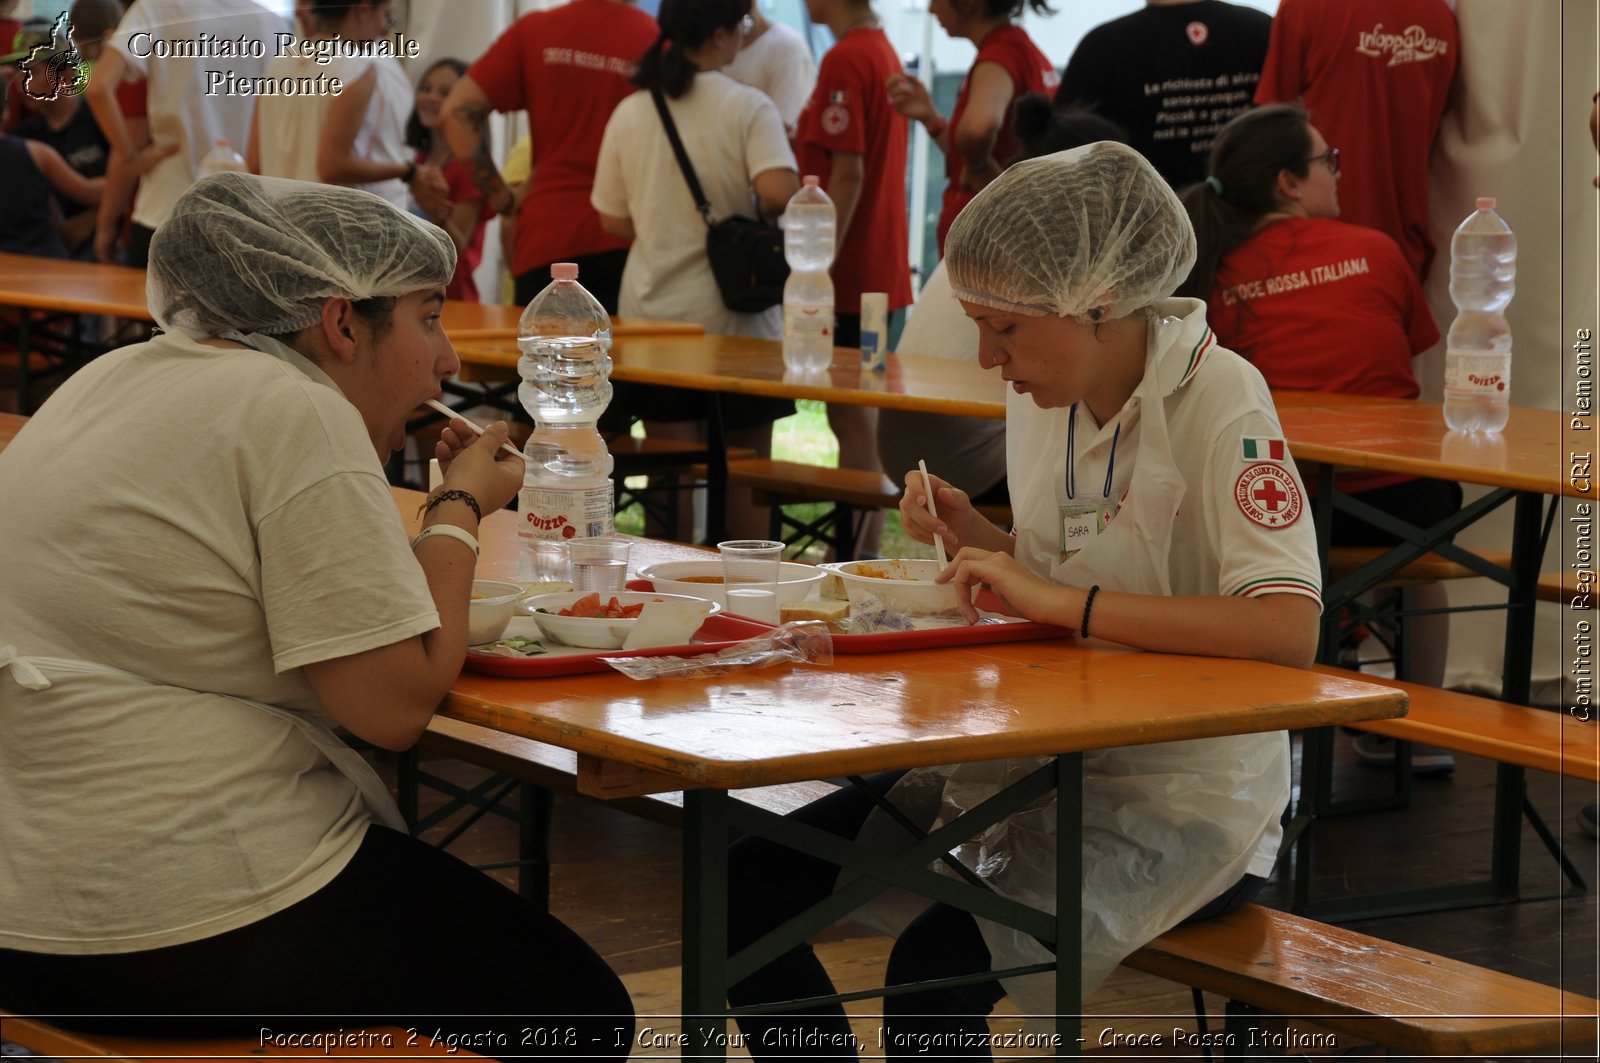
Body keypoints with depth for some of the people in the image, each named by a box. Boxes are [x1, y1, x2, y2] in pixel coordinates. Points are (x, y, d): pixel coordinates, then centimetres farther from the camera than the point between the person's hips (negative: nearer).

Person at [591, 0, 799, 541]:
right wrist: (757, 216, -4)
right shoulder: (748, 108, -10)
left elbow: (613, 221, 5)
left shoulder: (630, 113, 1)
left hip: (654, 314, 3)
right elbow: (779, 192, -25)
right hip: (735, 318, -3)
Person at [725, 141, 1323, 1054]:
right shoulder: (1044, 396, 6)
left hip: (1182, 795, -8)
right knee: (755, 878, -6)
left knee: (938, 962, -29)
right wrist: (976, 539, -2)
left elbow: (1290, 630, -31)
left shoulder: (1218, 402, -17)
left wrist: (1058, 598, -30)